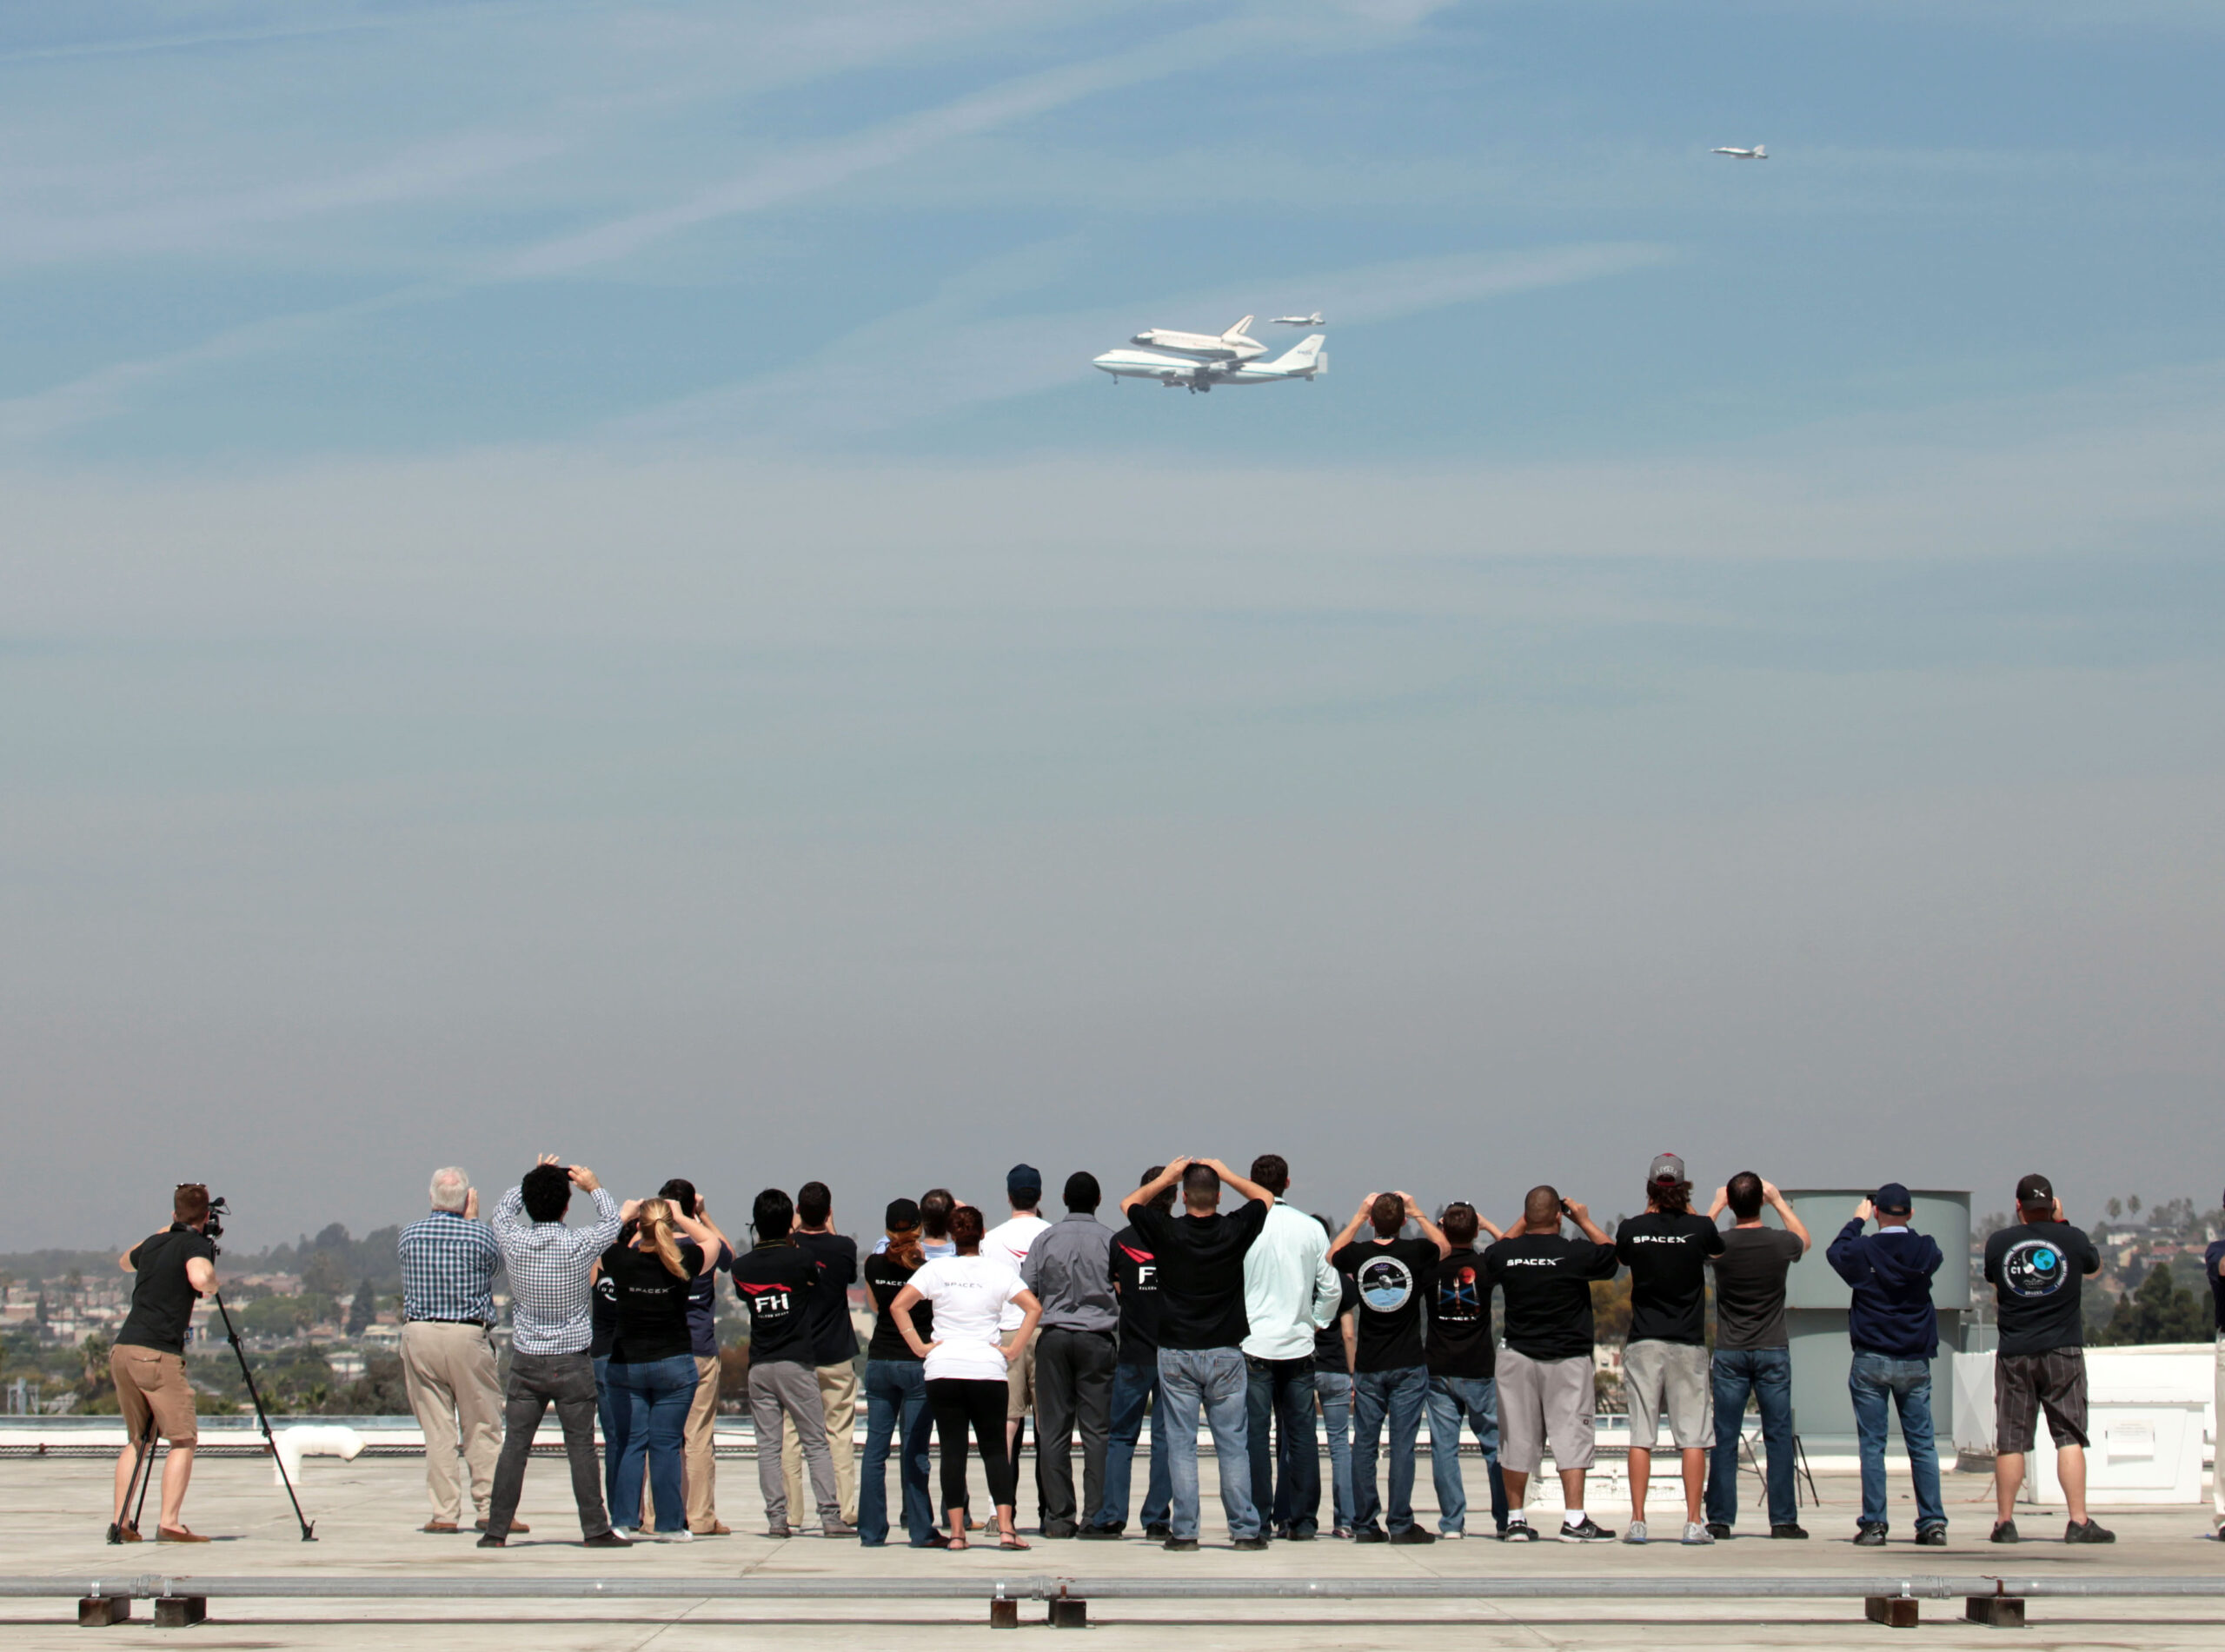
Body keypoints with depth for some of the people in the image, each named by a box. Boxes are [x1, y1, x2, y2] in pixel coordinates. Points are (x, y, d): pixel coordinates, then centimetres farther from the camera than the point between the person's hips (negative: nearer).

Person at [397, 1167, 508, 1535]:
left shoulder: (410, 1234, 2)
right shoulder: (479, 1235, -5)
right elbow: (496, 1261, 14)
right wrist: (471, 1218, 18)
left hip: (419, 1335, 2)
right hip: (468, 1338, -2)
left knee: (436, 1429, 5)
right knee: (482, 1428, 4)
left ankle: (444, 1514, 4)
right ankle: (489, 1509, 2)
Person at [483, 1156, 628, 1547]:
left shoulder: (514, 1241, -8)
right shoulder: (580, 1245, -12)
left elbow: (503, 1208, 16)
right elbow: (613, 1220, 9)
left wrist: (535, 1180, 23)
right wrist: (594, 1187, 22)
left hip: (526, 1360, 2)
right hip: (571, 1361, -2)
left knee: (514, 1446, 4)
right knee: (581, 1447, 2)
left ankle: (497, 1529, 4)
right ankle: (595, 1529, 4)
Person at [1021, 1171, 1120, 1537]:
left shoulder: (1045, 1239, 3)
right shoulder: (1110, 1240, -2)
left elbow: (1025, 1291, 3)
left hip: (1053, 1338, 1)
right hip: (1097, 1339, -1)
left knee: (1053, 1429, 3)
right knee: (1097, 1429, 0)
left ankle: (1058, 1516, 1)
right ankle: (1095, 1515, -5)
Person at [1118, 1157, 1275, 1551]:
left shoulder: (1168, 1231, -8)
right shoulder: (1235, 1230, -5)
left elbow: (1129, 1203, 12)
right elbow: (1263, 1198, 16)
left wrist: (1166, 1178, 19)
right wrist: (1226, 1174, 19)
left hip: (1176, 1354, -1)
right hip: (1225, 1353, 1)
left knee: (1180, 1443, 2)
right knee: (1232, 1444, 4)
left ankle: (1183, 1530, -2)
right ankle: (1244, 1529, 2)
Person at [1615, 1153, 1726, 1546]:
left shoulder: (1632, 1230, -4)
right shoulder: (1699, 1228, -6)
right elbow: (1719, 1249, 17)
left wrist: (1650, 1212, 22)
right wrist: (1691, 1213, 26)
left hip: (1643, 1343, 1)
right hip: (1688, 1344, -1)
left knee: (1640, 1436, 2)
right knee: (1693, 1436, 1)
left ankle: (1637, 1521, -1)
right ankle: (1694, 1522, -3)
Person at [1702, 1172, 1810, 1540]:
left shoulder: (1720, 1244, -8)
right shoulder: (1780, 1243, -8)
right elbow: (1804, 1239, 19)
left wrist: (1716, 1206, 26)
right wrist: (1779, 1202, 25)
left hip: (1729, 1354, 0)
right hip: (1772, 1352, 0)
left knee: (1725, 1440, 4)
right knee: (1778, 1437, 4)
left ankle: (1719, 1520, 3)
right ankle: (1783, 1520, 3)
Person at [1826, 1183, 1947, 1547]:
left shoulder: (1864, 1250, -9)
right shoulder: (1925, 1250, -4)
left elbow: (1835, 1253, 14)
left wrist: (1857, 1222, 26)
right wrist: (1904, 1228, 29)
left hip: (1871, 1362, -2)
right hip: (1915, 1362, 2)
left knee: (1872, 1445, 1)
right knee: (1922, 1444, 6)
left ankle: (1873, 1524, -3)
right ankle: (1933, 1523, 3)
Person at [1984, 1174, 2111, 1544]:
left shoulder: (1998, 1242, -1)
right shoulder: (2072, 1239, -3)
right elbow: (2095, 1264, 19)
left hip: (2014, 1353, 1)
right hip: (2063, 1350, -1)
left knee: (2010, 1441, 5)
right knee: (2070, 1436, -1)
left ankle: (2004, 1522, 8)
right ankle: (2078, 1521, -6)